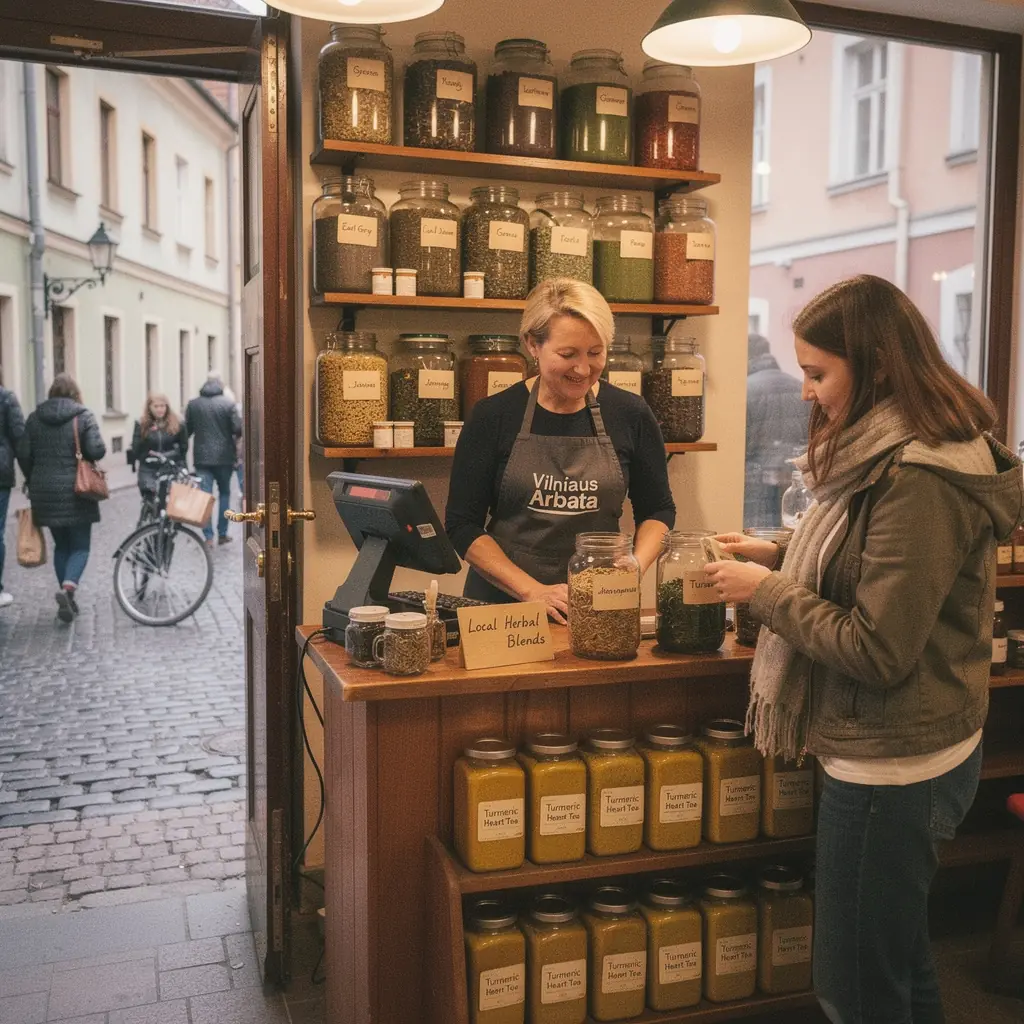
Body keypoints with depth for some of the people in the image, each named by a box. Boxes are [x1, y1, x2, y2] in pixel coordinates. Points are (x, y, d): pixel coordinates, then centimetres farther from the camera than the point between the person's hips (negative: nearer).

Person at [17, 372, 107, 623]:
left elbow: (23, 454, 3)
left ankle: (68, 600, 13)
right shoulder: (83, 416, -6)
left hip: (45, 494, 4)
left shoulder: (34, 418, 4)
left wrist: (33, 481, 16)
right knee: (80, 545, 5)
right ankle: (68, 587, -20)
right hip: (76, 492, -3)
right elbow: (97, 451, -15)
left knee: (61, 545, 15)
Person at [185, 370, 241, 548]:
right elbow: (238, 428, -11)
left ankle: (208, 537, -3)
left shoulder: (193, 404, 2)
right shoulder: (228, 403, -7)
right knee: (224, 493, 14)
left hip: (202, 458, 1)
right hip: (224, 456, -1)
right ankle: (222, 533, 15)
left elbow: (186, 430, 5)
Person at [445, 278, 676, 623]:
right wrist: (533, 591, -10)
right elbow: (462, 524, -1)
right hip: (503, 602, -1)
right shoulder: (493, 416, -1)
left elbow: (658, 510, 14)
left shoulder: (630, 414, 4)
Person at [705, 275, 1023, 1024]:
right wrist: (779, 558, 7)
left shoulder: (920, 479, -24)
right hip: (905, 751, 10)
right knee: (902, 963, 25)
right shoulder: (903, 456, 7)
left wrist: (766, 591, -15)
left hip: (891, 766, -10)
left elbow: (878, 650, -25)